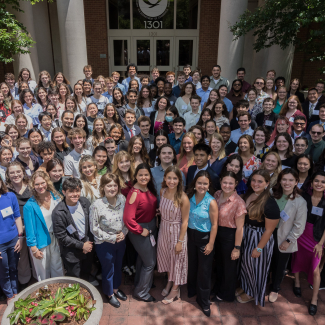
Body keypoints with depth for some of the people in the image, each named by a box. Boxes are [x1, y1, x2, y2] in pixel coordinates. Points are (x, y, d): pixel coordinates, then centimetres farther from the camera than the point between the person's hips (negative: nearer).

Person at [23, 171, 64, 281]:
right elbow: (29, 228, -11)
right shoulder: (30, 205, -16)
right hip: (41, 242, -3)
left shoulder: (56, 197, -3)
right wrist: (34, 248, -10)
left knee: (58, 270, 18)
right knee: (43, 274, 13)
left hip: (56, 239, 4)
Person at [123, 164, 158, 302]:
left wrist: (154, 225, 4)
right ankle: (141, 292, 25)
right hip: (140, 230, -8)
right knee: (150, 262, 4)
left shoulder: (149, 189, -3)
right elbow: (128, 218, -29)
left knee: (142, 257, 25)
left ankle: (139, 284, 48)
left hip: (151, 227, 8)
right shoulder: (134, 193, -26)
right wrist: (141, 230, -19)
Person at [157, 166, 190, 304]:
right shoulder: (162, 191, -8)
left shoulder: (183, 198, -24)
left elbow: (184, 221, -18)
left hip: (177, 231, -5)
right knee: (165, 256, 22)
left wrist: (180, 241, -14)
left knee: (176, 259, 13)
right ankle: (169, 282, 48)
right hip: (163, 229, 5)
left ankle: (175, 289, 36)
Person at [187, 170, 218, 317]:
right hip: (190, 235, 4)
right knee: (192, 266, 22)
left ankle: (203, 301, 26)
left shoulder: (211, 202, -19)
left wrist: (210, 244, -14)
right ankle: (191, 291, 46)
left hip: (204, 238, -4)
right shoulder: (189, 197, -7)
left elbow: (214, 225, -15)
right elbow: (185, 217, 2)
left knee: (204, 270, 8)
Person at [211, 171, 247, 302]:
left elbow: (239, 227, -20)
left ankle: (226, 294, 41)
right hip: (217, 233, 6)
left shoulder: (238, 202, -25)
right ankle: (217, 288, 50)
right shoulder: (217, 195, -6)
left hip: (230, 236, -6)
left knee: (229, 266, 16)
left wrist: (237, 247, -16)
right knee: (219, 263, 25)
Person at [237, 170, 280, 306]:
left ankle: (252, 294, 42)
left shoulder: (270, 204, -26)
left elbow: (269, 230, -20)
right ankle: (245, 286, 50)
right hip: (246, 234, 6)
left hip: (260, 238, -6)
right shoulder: (248, 195, -5)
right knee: (245, 263, 23)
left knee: (256, 266, 15)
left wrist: (259, 248, -15)